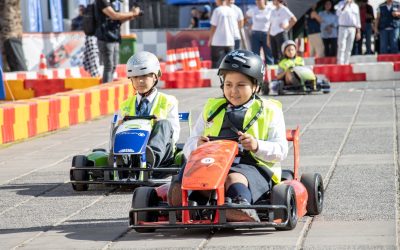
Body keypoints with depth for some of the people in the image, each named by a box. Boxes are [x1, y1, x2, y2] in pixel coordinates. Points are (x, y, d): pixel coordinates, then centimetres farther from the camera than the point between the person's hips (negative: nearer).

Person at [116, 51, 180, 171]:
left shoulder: (168, 102, 17)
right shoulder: (126, 106, 24)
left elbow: (174, 135, 6)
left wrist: (159, 127, -15)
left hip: (162, 151, -2)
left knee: (164, 124, -30)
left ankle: (151, 157, -62)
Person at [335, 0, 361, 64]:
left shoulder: (355, 6, 13)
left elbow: (357, 19, 15)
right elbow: (338, 13, -16)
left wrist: (358, 32, 11)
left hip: (352, 29, 4)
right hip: (343, 28, -4)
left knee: (349, 49, 5)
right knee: (341, 47, -10)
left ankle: (346, 63, 8)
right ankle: (340, 63, -14)